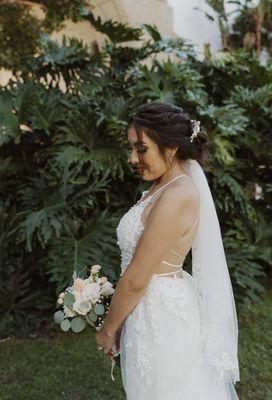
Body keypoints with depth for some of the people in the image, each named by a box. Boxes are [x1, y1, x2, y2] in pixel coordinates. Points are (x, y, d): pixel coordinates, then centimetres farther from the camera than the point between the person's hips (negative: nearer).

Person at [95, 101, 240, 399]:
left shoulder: (176, 197, -24)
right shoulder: (165, 186, 5)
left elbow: (136, 280, -21)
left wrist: (108, 330, -7)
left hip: (160, 316, -8)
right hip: (161, 308, 8)